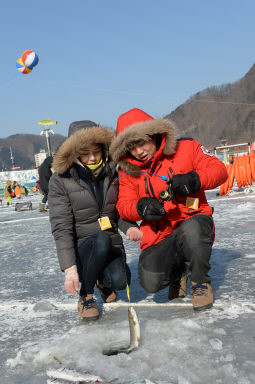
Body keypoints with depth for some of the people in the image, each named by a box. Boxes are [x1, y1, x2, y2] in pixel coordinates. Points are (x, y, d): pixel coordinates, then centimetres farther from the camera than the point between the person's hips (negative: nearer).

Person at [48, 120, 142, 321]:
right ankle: (86, 296, -11)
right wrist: (70, 268, -22)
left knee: (119, 281, -25)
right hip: (81, 247, -3)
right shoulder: (61, 180, -10)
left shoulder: (111, 173, 2)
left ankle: (103, 280, 15)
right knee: (101, 241, -35)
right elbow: (61, 228, -14)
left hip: (112, 244, 3)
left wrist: (129, 227, -11)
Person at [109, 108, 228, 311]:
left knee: (192, 231, -40)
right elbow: (124, 205, 4)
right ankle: (177, 270, 20)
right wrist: (141, 207, -19)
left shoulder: (186, 148, -2)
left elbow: (219, 170, -3)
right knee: (151, 282, -20)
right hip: (160, 235, 3)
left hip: (193, 220, -2)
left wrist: (194, 180, -23)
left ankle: (201, 282, -8)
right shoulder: (128, 170, 6)